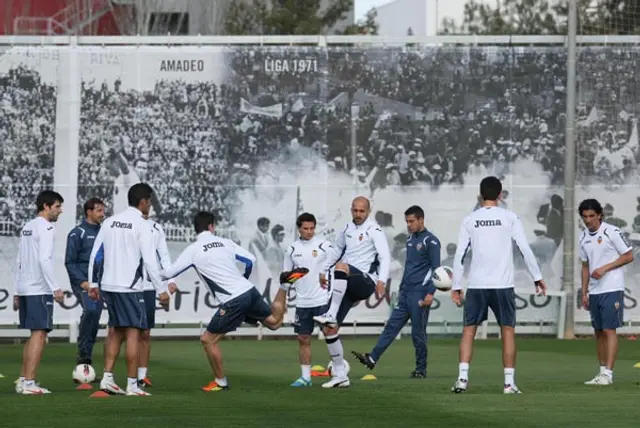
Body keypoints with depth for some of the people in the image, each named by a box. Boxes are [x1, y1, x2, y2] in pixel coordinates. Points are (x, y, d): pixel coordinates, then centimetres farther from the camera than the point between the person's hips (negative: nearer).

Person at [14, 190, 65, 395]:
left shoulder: (27, 228, 18)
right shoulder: (46, 228, -9)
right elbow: (44, 260, -19)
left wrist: (17, 292, 20)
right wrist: (55, 288, -19)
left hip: (24, 289, 9)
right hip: (39, 289, -9)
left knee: (35, 334, 16)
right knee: (39, 334, -7)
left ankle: (22, 380, 16)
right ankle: (28, 383, -11)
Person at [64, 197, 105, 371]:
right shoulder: (77, 233, -4)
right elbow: (70, 262, -7)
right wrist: (82, 282, -17)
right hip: (82, 282, -6)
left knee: (95, 323, 4)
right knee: (90, 310, -29)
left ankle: (86, 361, 10)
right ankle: (82, 352, -20)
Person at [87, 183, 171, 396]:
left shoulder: (110, 222, 10)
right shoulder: (141, 225, -8)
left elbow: (95, 254, 10)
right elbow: (150, 260, -13)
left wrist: (93, 284, 17)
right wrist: (162, 290, -8)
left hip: (108, 285, 7)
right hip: (129, 287, -7)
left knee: (115, 331, 17)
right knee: (133, 333, -2)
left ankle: (107, 378, 11)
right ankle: (132, 385, -3)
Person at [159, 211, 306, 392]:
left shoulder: (193, 250, -3)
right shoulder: (225, 243, 11)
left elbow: (169, 273, -1)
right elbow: (251, 260, 17)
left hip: (233, 302, -6)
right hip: (250, 291, 6)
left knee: (208, 340, 7)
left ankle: (221, 382, 14)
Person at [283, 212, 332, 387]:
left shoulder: (323, 245, -5)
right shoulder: (292, 249, 6)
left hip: (323, 300, -4)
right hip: (302, 303, 4)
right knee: (303, 339, 6)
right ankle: (305, 377, 13)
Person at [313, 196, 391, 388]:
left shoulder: (374, 231, -6)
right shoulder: (348, 228, 14)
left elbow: (385, 257, -18)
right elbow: (337, 249, 32)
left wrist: (382, 280, -33)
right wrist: (323, 270, 32)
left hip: (366, 282, -7)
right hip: (347, 286, 7)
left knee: (340, 267, -38)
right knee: (329, 330, 1)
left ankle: (331, 315, -35)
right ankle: (340, 375, 9)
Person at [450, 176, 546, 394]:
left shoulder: (469, 220, 5)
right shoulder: (509, 217, 1)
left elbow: (459, 255, 3)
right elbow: (525, 249, -3)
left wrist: (456, 287, 8)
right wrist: (537, 278, 5)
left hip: (476, 286, 1)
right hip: (503, 285, -1)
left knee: (469, 330, 7)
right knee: (508, 331, 6)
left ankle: (462, 377, -5)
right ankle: (509, 382, 2)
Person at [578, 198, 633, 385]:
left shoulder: (612, 232, -9)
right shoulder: (584, 237, 11)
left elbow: (629, 256, -7)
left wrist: (605, 268, -15)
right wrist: (584, 292, 13)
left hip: (612, 289, -7)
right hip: (594, 291, 7)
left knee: (609, 330, -10)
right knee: (599, 332, 8)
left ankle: (608, 373, -12)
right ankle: (602, 371, 13)